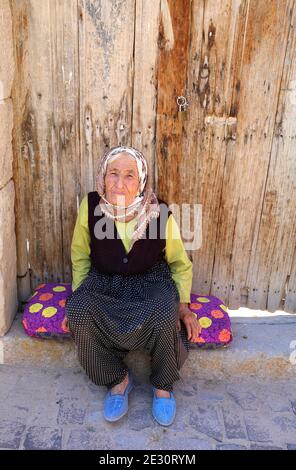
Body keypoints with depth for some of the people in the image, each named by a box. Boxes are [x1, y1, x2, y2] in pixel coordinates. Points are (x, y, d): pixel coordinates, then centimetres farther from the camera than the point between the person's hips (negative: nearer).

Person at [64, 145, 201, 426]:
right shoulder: (91, 206, -14)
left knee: (165, 317, -33)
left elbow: (180, 263, 1)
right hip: (104, 281, 2)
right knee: (81, 313, -29)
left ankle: (163, 385, 1)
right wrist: (77, 299, -2)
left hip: (151, 280, -1)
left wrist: (183, 305, -7)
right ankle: (117, 379, 0)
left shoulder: (160, 213, -17)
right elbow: (80, 258, 3)